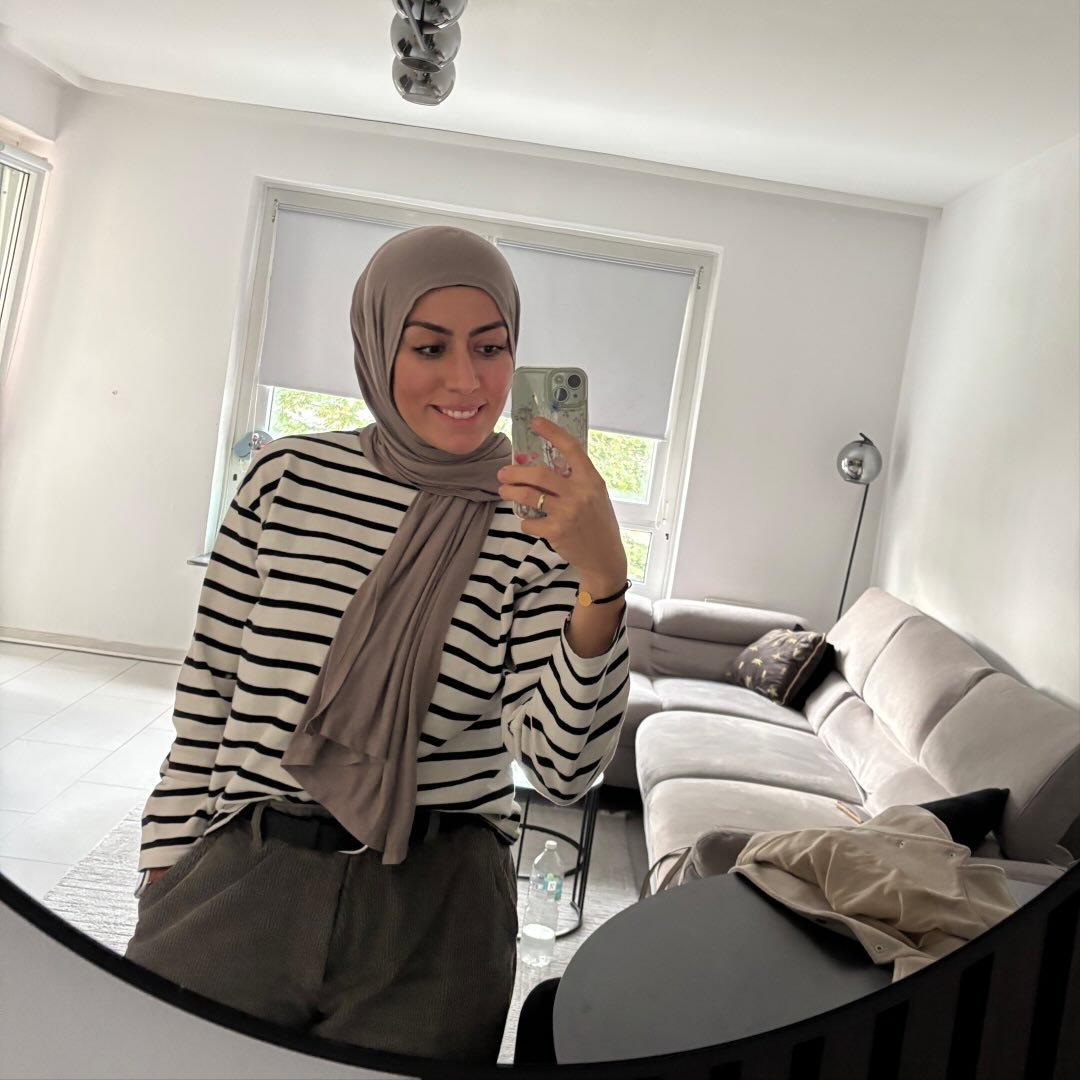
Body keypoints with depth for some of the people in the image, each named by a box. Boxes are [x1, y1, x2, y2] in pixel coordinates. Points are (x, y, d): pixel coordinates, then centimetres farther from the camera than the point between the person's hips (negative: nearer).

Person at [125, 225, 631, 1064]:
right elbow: (208, 688, 7)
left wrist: (603, 580, -27)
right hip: (247, 870, 1)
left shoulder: (536, 523, -5)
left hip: (437, 905, 0)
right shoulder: (288, 477, -1)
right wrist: (167, 869, 8)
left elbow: (563, 767, -13)